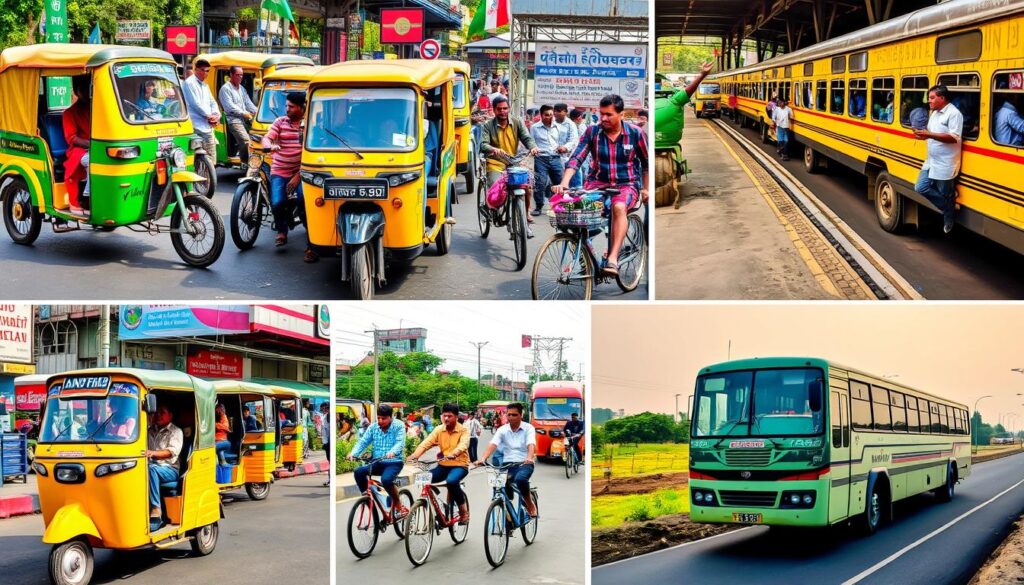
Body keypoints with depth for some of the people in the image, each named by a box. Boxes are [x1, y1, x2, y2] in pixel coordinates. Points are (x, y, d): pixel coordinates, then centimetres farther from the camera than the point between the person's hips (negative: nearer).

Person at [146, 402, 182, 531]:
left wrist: (153, 453, -31)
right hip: (152, 466, 4)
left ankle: (156, 511, -44)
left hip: (169, 469, -4)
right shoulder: (150, 430, 24)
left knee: (151, 470, -38)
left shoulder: (175, 432, 7)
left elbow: (172, 451, -12)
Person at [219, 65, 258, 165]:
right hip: (234, 120, -8)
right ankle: (245, 163, -20)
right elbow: (230, 107, -11)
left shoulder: (242, 89, 24)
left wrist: (256, 112, 4)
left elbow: (248, 103, 21)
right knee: (245, 141, -24)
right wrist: (244, 113, -12)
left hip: (245, 119, 8)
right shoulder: (225, 89, -3)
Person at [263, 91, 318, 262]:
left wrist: (298, 175, -10)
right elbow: (267, 138, -6)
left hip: (301, 171, -1)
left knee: (305, 202, -20)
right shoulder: (280, 122, 5)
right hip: (280, 171, 2)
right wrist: (270, 146, -32)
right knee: (277, 203, -18)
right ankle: (282, 232, 15)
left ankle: (312, 245, -15)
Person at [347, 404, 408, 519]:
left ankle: (398, 505, -12)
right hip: (377, 463, 5)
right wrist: (353, 453, -22)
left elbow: (400, 443, -21)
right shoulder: (373, 427, 4)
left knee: (386, 479, -35)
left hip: (394, 463, -5)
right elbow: (363, 442, -2)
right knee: (359, 472, -22)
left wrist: (392, 452, -43)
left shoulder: (399, 426, -7)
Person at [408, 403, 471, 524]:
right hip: (443, 465, 4)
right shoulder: (439, 429, 2)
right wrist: (415, 455, -30)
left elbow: (463, 445, -28)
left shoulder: (463, 431, -8)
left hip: (459, 465, -4)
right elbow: (426, 443, -11)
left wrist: (452, 455, -49)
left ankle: (464, 511, -16)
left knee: (451, 481, -36)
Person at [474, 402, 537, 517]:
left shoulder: (528, 428, 1)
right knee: (505, 495, -14)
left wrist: (529, 458, -40)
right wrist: (483, 458, -29)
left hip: (524, 464, -3)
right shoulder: (502, 430, 6)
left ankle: (530, 504, -14)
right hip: (507, 464, 3)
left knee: (520, 479, -36)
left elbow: (531, 445, -17)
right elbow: (492, 445, -9)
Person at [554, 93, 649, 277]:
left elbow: (646, 163, 10)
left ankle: (613, 258, -41)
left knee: (619, 207, -37)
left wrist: (646, 188, 12)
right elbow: (576, 158, -9)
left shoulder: (635, 133, -4)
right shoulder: (592, 132, -2)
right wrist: (564, 183, -23)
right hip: (598, 182, 2)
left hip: (627, 184, -2)